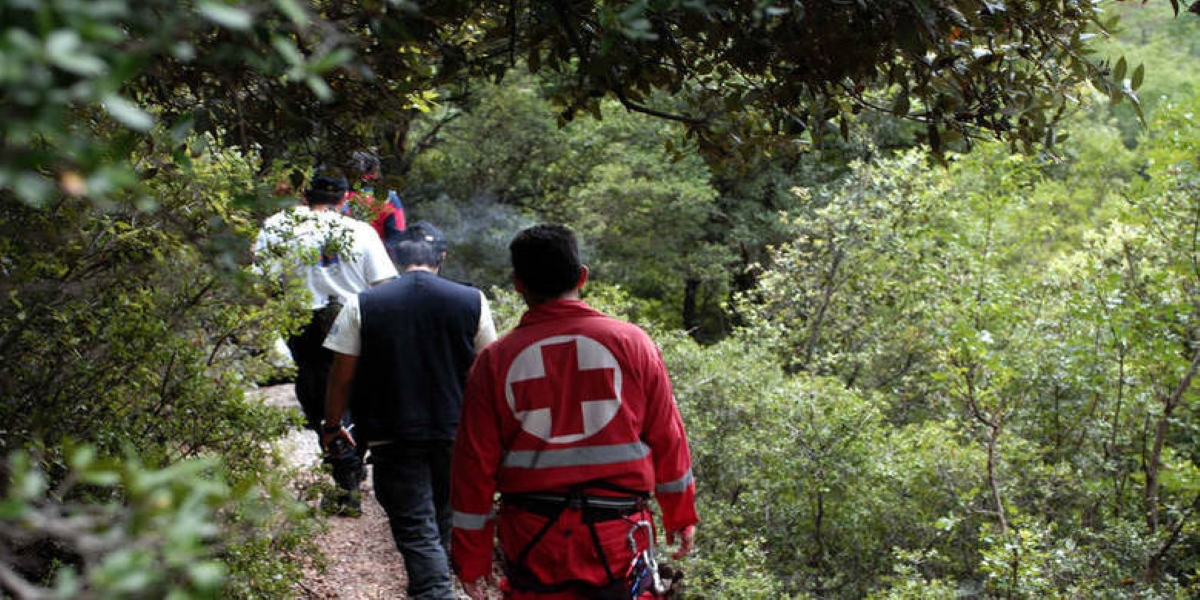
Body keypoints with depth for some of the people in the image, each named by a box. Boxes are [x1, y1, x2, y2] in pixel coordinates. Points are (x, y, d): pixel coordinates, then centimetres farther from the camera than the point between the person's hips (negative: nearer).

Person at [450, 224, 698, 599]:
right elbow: (667, 438, 3)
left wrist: (471, 560, 8)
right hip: (618, 537, 0)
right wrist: (681, 515, 16)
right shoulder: (632, 343, -2)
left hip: (532, 541, 0)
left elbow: (475, 466, 0)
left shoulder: (496, 360, -3)